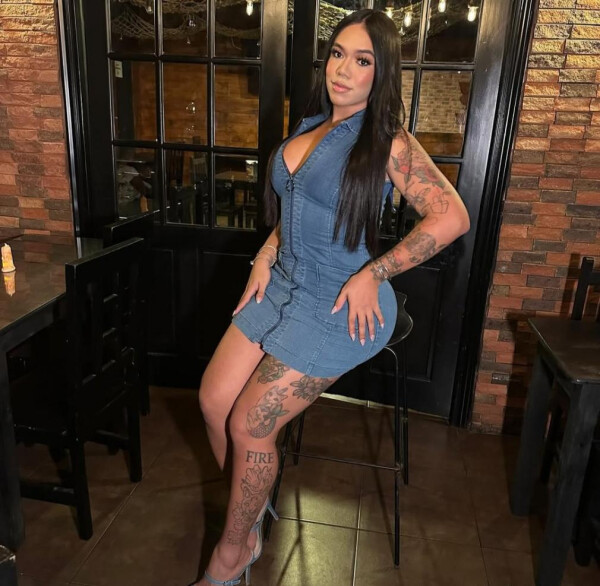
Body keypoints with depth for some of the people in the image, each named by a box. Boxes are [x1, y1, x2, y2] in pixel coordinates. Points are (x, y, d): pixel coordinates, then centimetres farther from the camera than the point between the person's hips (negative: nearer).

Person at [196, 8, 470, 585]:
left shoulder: (388, 143, -11)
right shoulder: (311, 126, 11)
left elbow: (452, 217, -17)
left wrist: (371, 274, -17)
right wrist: (266, 254, 5)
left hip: (340, 306, -7)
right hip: (284, 284, 8)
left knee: (249, 426, -2)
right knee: (214, 400, 6)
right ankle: (253, 514, 33)